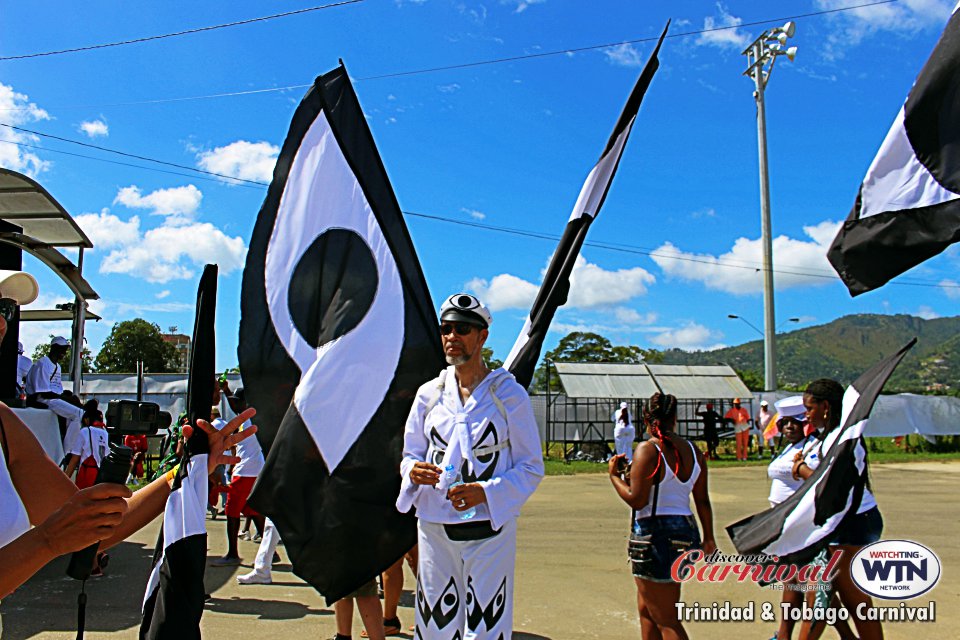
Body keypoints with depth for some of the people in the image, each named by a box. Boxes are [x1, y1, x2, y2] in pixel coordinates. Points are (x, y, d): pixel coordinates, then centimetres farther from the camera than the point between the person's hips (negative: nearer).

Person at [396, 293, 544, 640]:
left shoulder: (508, 394, -3)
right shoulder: (429, 393, 8)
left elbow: (531, 468, -2)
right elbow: (410, 454, 15)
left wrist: (487, 492, -18)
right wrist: (413, 472, -10)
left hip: (488, 529, -3)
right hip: (434, 527, 3)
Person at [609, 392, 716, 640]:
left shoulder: (647, 449, -14)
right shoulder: (692, 450, 6)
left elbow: (636, 499, -19)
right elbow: (703, 500, 10)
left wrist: (614, 475, -3)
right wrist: (708, 538, 21)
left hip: (655, 535, -8)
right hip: (686, 533, 8)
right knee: (646, 609, 23)